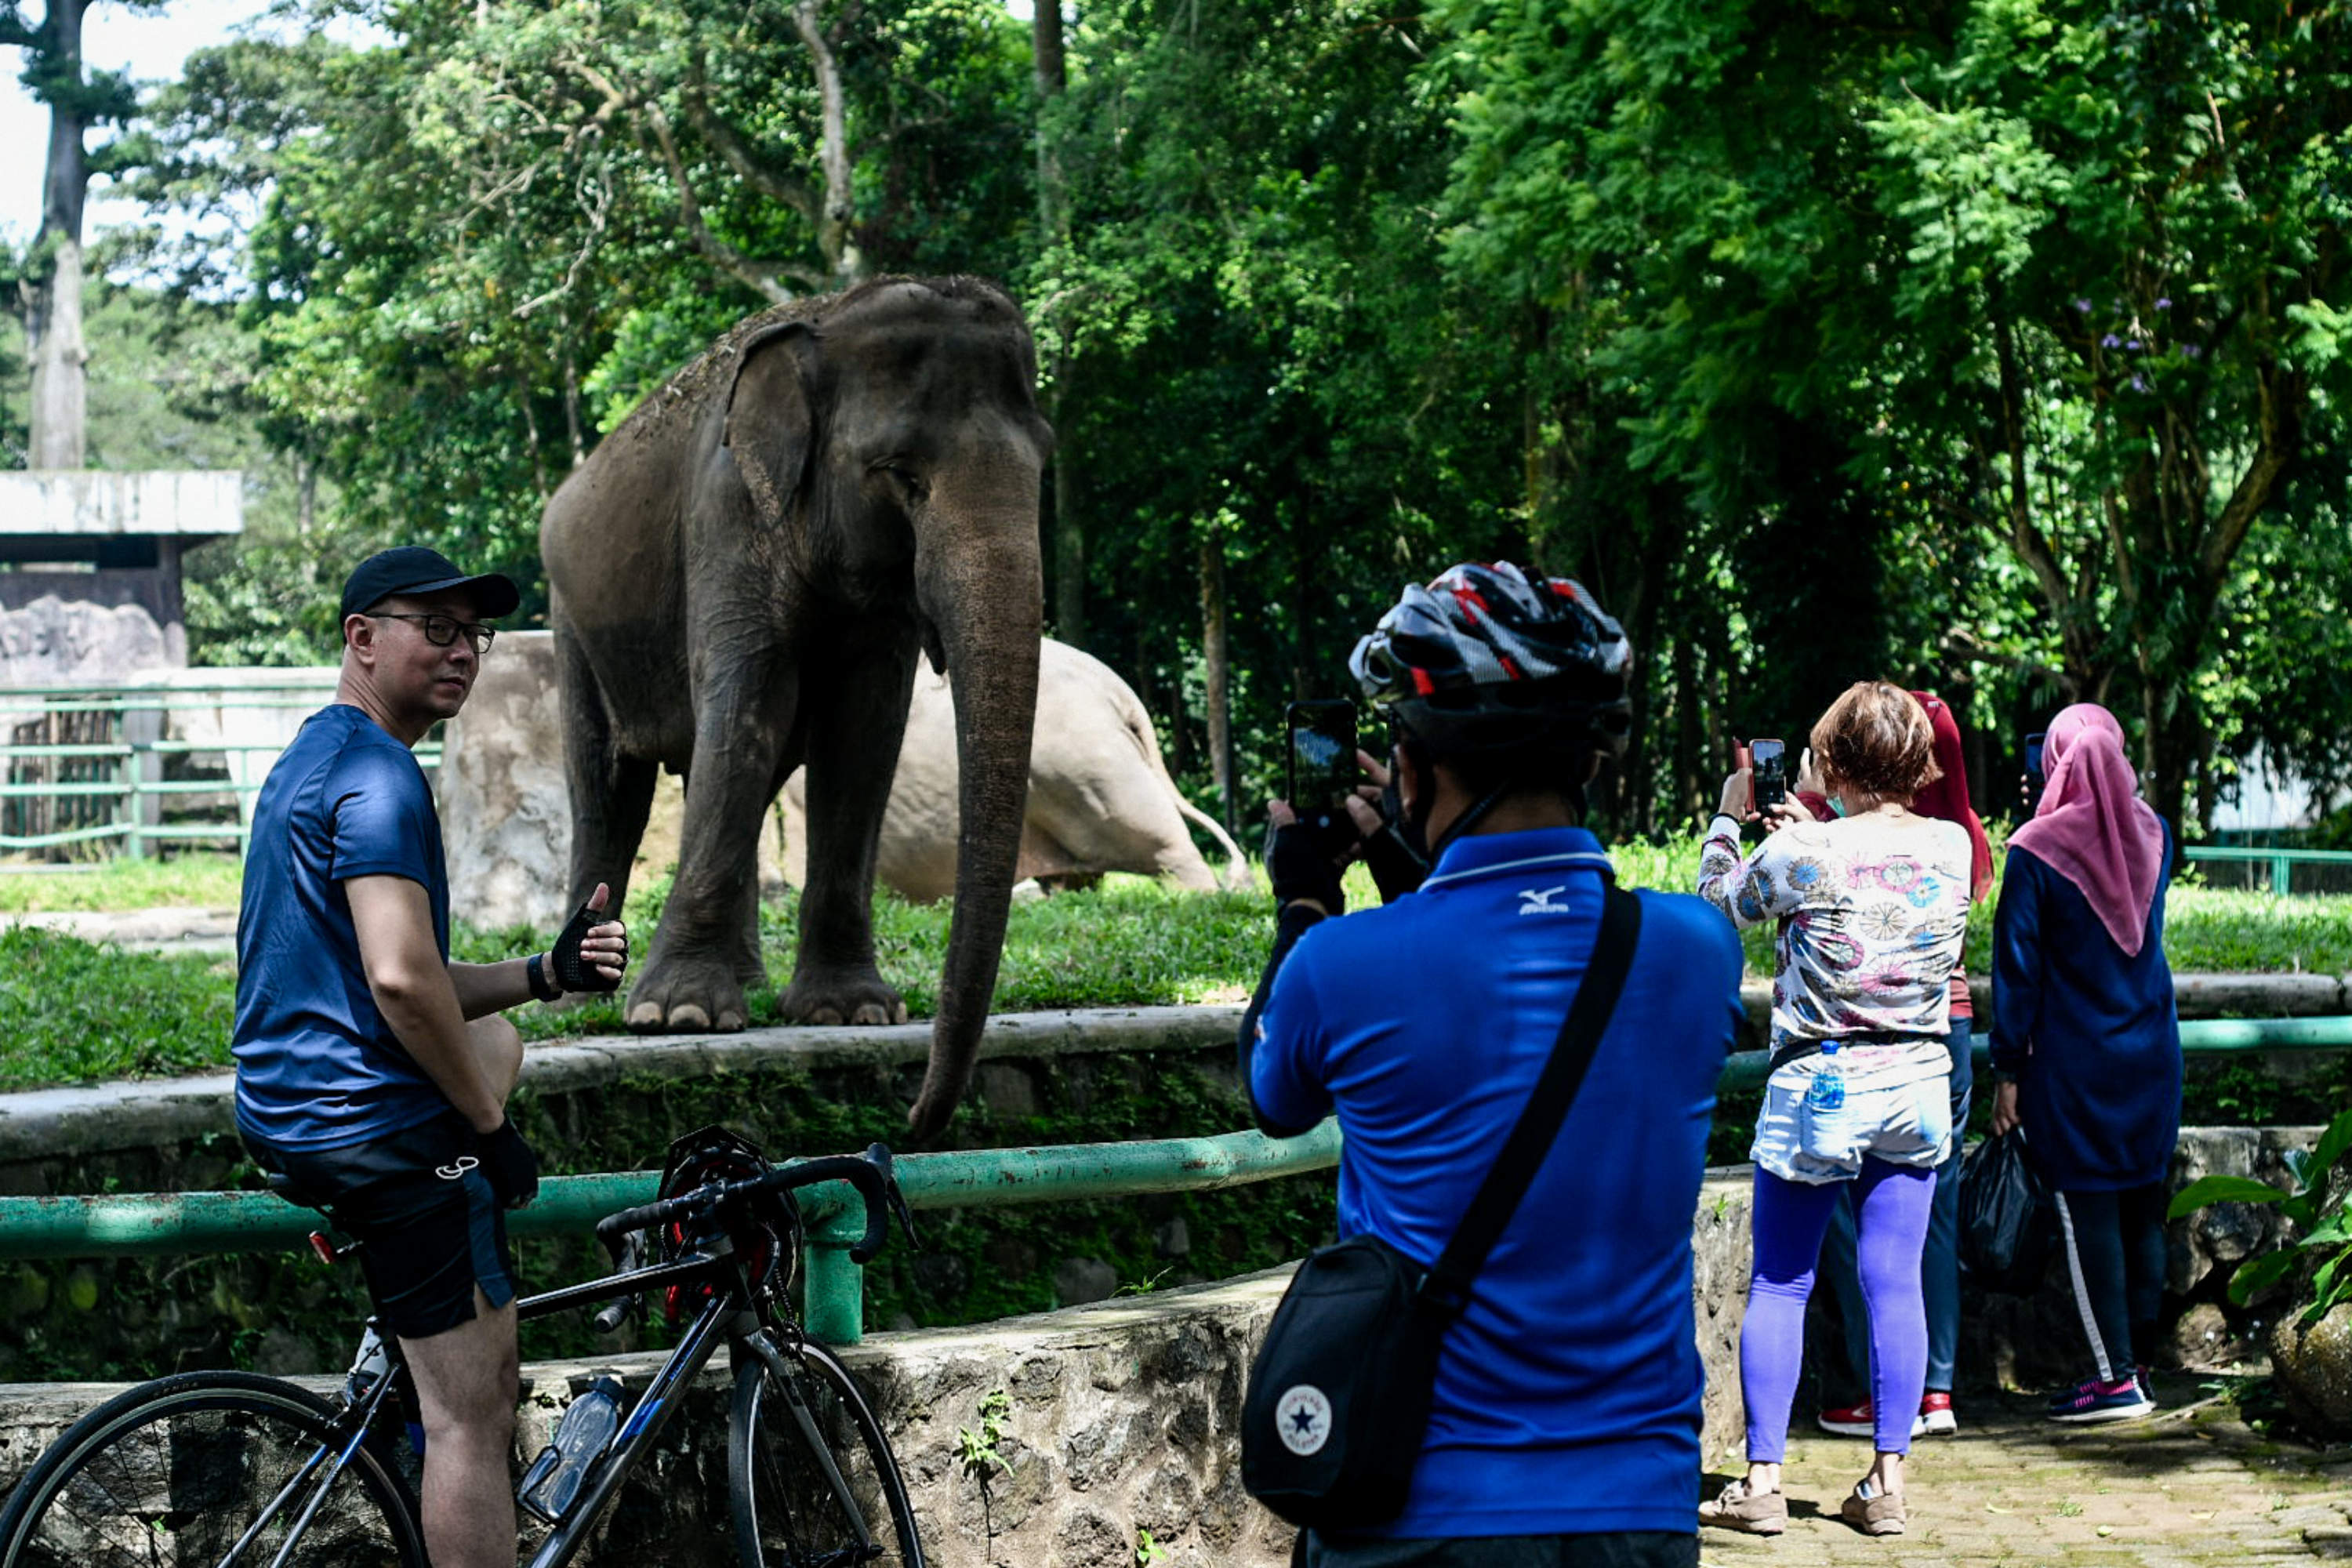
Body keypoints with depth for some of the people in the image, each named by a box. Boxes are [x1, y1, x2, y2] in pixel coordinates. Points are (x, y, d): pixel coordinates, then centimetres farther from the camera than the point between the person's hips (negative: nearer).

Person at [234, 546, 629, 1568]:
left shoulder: (311, 762, 16)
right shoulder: (378, 776, -16)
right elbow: (401, 981, -27)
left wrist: (545, 974, 8)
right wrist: (490, 1124, -15)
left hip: (285, 1113, 10)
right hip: (379, 1129, -10)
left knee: (495, 1044, 38)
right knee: (473, 1417, -6)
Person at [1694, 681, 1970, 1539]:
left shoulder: (1804, 854, -14)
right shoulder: (1951, 847, -2)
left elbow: (1720, 899, 3)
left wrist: (1729, 816, 17)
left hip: (1819, 1086, -4)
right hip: (1917, 1084, 4)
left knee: (1779, 1283, 6)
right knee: (1895, 1283, 6)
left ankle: (1762, 1478, 5)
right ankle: (1887, 1480, 7)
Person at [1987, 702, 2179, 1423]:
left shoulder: (2037, 850, -11)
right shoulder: (2153, 835, 3)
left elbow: (2017, 967, -10)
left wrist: (2007, 1071, -4)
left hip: (2074, 1060, -5)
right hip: (2153, 1057, 5)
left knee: (2089, 1212, -2)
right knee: (2143, 1210, 11)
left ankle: (2116, 1376, -4)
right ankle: (2140, 1361, 18)